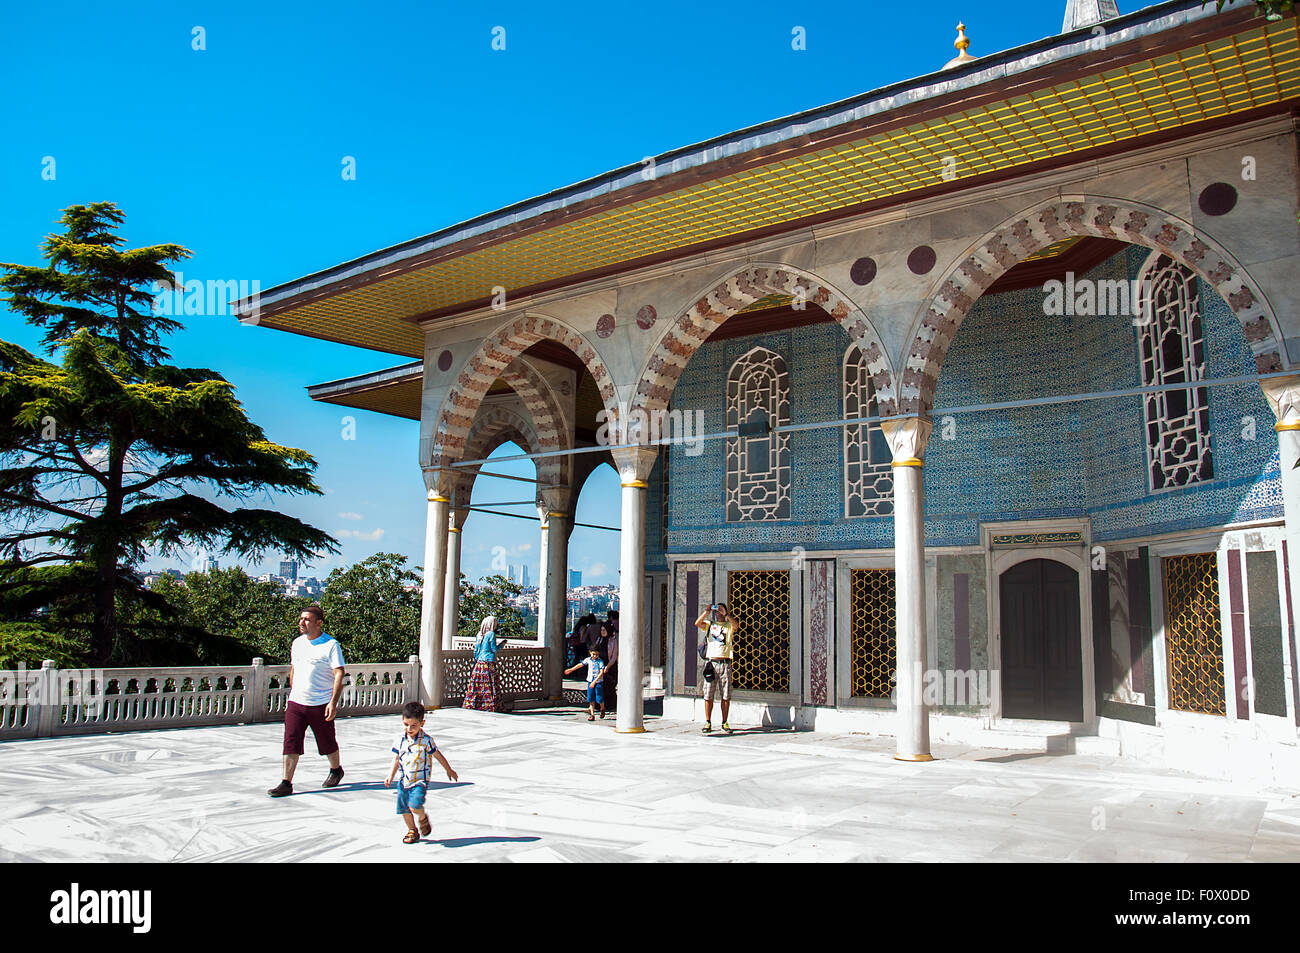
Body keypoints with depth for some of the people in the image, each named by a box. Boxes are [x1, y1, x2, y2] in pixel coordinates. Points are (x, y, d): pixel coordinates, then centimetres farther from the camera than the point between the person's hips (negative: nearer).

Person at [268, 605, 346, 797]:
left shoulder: (331, 645, -9)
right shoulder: (297, 643, 11)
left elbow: (339, 674, -14)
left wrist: (333, 702, -22)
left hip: (321, 705, -5)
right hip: (296, 703, 5)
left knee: (327, 743, 10)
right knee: (291, 743, -4)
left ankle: (336, 770, 34)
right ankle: (286, 783, 1)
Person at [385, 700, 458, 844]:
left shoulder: (426, 740, -13)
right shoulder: (401, 739, 0)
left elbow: (438, 755, 0)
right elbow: (396, 759, 10)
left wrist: (449, 770, 11)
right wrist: (390, 776, 2)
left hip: (420, 780, -5)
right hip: (404, 780, 5)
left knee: (415, 805, -22)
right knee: (403, 808, 10)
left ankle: (423, 817, 12)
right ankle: (412, 831, 32)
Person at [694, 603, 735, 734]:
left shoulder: (729, 626, 11)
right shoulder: (709, 625, 14)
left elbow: (735, 625, -13)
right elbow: (697, 623, -4)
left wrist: (725, 614, -16)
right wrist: (707, 611, -9)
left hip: (725, 663, 0)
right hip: (711, 663, 0)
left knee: (726, 696, 2)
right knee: (708, 695, -1)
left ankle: (724, 723, 11)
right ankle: (708, 723, 5)